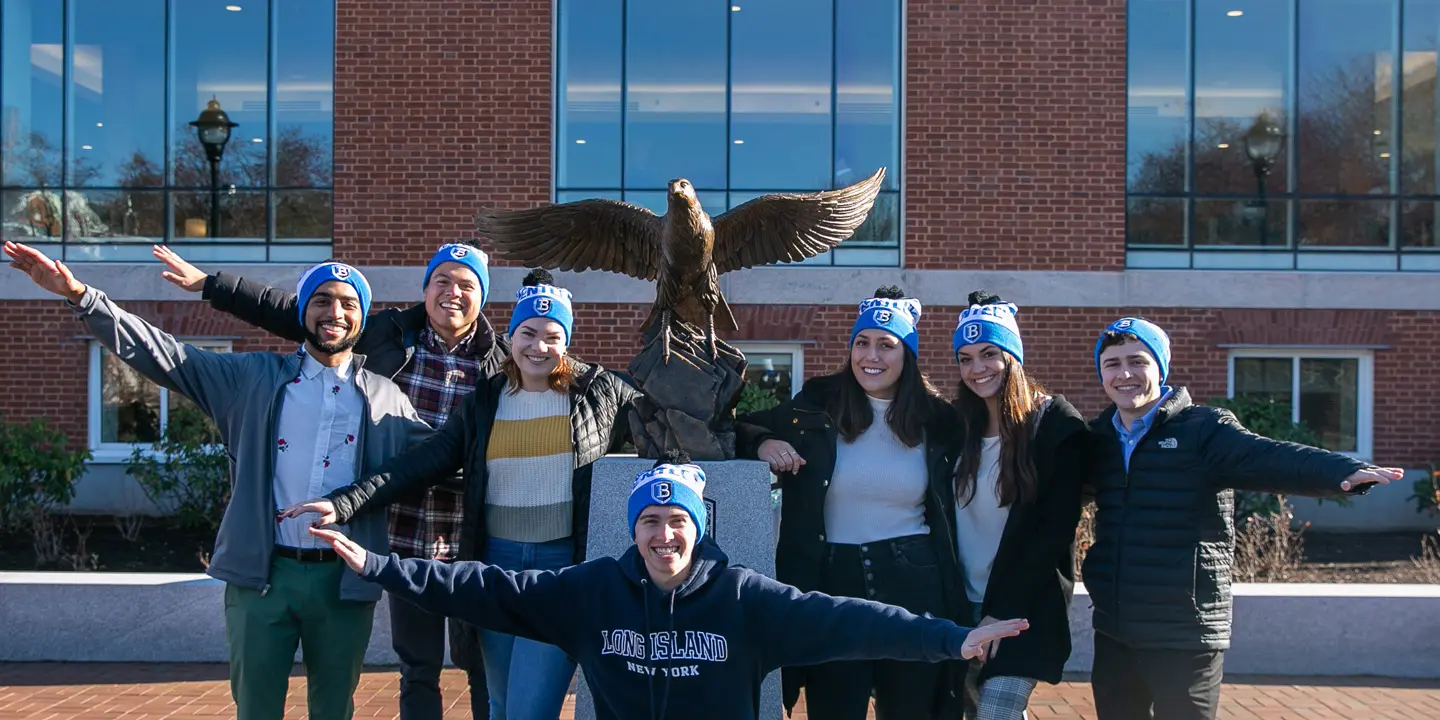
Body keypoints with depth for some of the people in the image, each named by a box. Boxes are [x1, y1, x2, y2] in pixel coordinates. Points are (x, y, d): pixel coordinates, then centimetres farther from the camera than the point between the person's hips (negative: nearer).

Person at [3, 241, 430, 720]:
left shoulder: (384, 398, 9)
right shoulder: (256, 379, 7)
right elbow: (162, 354, 4)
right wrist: (80, 296, -3)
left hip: (343, 582, 1)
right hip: (261, 577, 0)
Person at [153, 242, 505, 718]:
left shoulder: (500, 359, -1)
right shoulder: (389, 335, 1)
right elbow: (291, 312, 4)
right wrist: (210, 284, 3)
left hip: (473, 546, -1)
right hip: (405, 540, 1)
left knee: (484, 666, 10)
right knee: (417, 671, 11)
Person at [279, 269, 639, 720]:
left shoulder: (599, 391, -1)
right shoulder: (485, 403, 7)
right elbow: (421, 463, 1)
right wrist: (343, 504, -9)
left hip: (564, 564, -4)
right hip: (497, 563, 4)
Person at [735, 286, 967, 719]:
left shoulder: (936, 418, 3)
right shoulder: (817, 406, 0)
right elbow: (746, 430, 7)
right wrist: (763, 444, -11)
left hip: (914, 590, 1)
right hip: (835, 584, -1)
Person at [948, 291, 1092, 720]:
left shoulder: (1057, 426, -8)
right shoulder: (955, 425, 6)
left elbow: (1056, 531, -12)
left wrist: (1004, 611, -15)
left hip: (1024, 607, -5)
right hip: (964, 602, 5)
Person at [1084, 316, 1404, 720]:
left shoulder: (1202, 430, -8)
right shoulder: (1098, 438, 9)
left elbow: (1269, 459, -24)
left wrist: (1344, 471, -41)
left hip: (1184, 640, -5)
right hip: (1113, 635, 6)